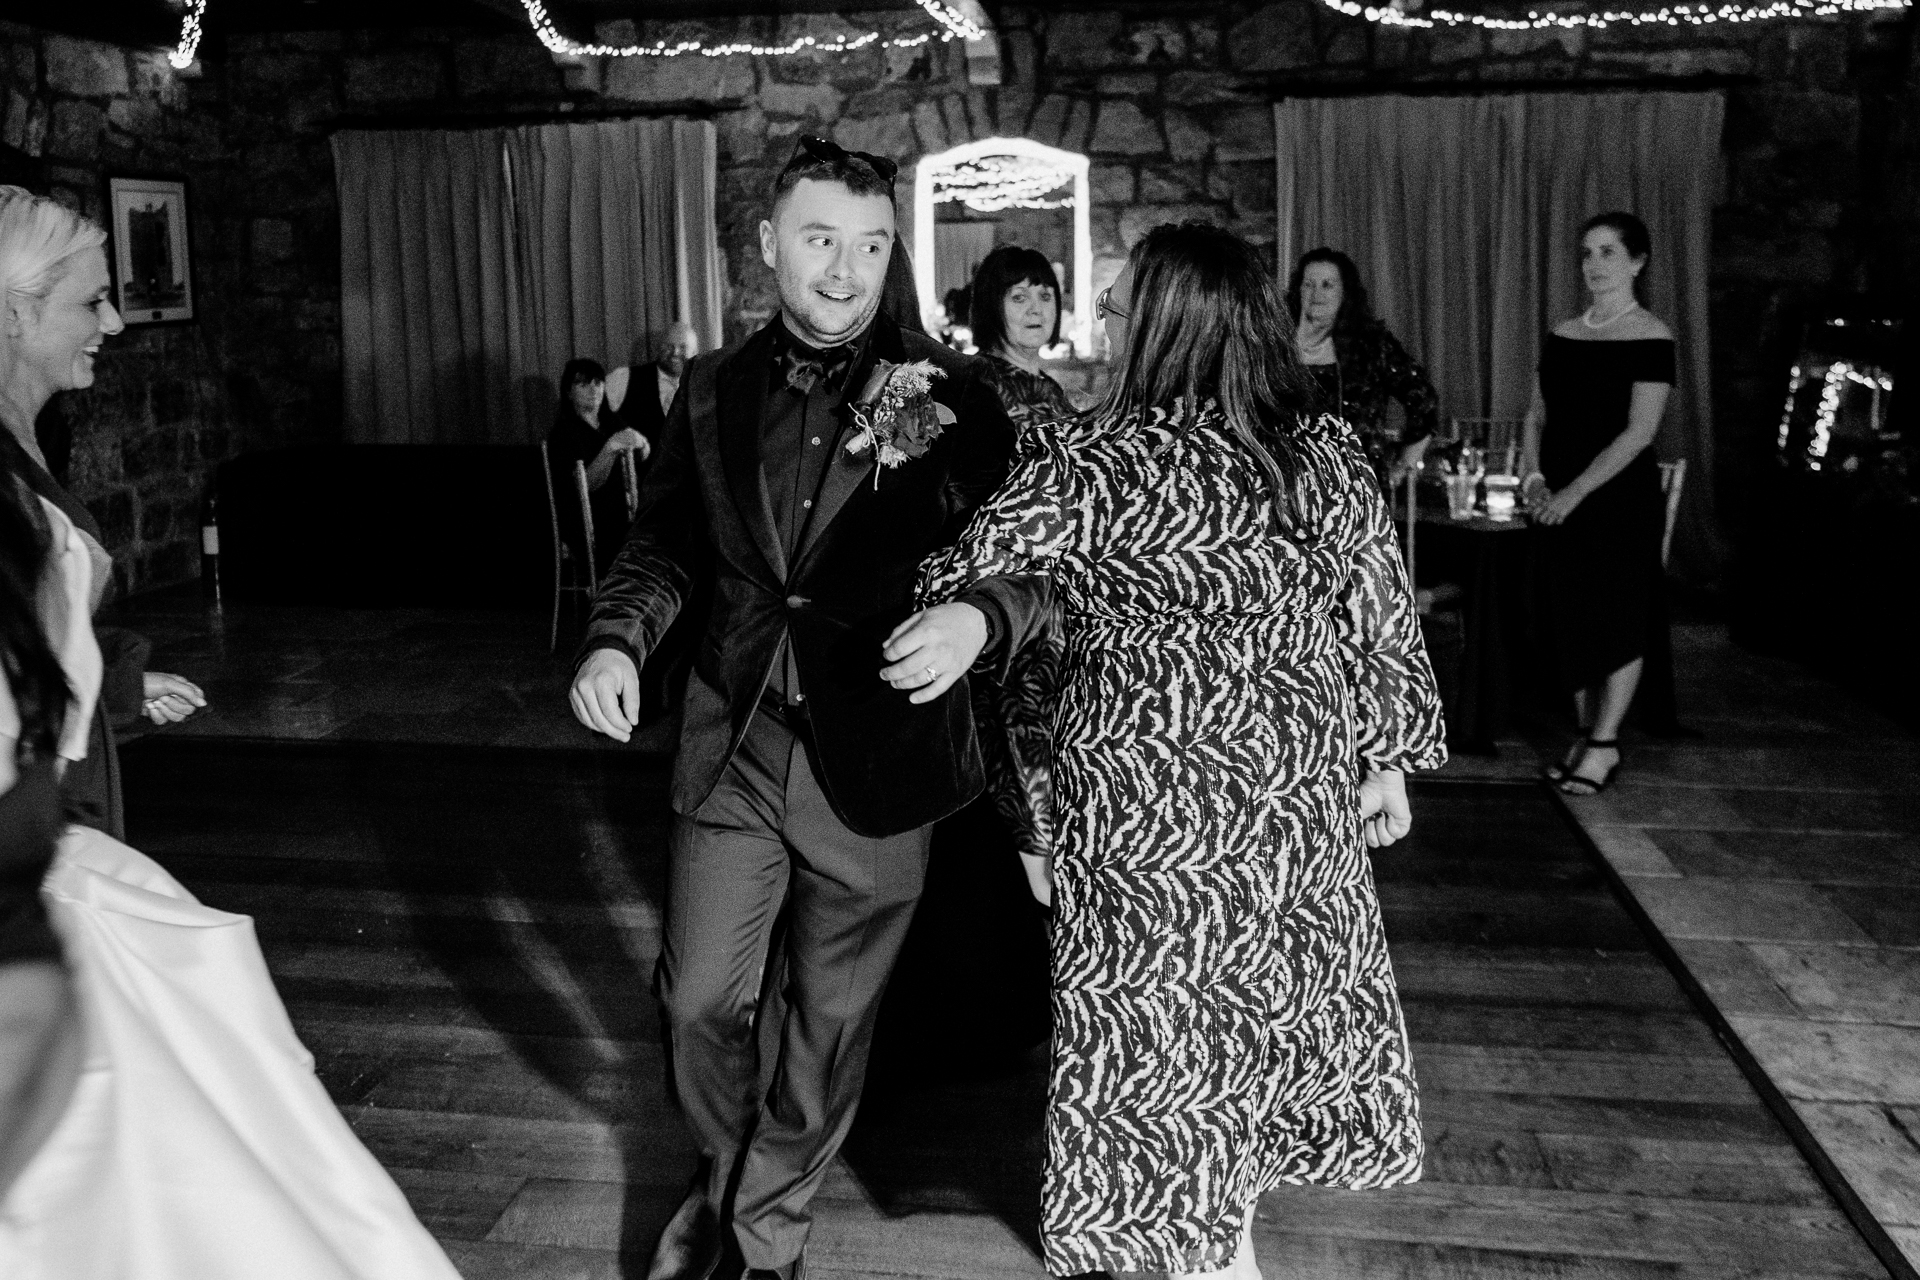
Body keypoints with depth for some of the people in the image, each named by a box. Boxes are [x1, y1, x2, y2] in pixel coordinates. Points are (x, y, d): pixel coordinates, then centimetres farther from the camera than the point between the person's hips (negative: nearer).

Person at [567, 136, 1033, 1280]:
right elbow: (664, 539, 12)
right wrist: (616, 637, -7)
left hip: (875, 759, -2)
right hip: (731, 752, 3)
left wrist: (978, 618, -32)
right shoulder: (713, 389, 5)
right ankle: (724, 1180, 43)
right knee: (699, 1001, 11)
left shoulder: (948, 394, -8)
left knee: (833, 1021, 13)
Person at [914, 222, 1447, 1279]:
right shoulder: (1332, 458, -2)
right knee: (1265, 1020, 23)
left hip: (1152, 816, -5)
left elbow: (959, 594, -12)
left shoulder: (1089, 467, -16)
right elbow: (1383, 632, 4)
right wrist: (1386, 761, 14)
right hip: (1306, 800, 6)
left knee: (1167, 1048, 11)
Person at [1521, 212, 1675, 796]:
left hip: (1620, 498, -6)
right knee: (1570, 621, 8)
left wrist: (1576, 491, -19)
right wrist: (1533, 475, -4)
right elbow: (1537, 415, 13)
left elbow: (1640, 431, -15)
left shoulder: (1650, 337, -8)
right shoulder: (1562, 335, 10)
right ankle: (1588, 737, 18)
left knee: (1619, 621, 0)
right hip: (1560, 502, 6)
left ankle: (1603, 744, 6)